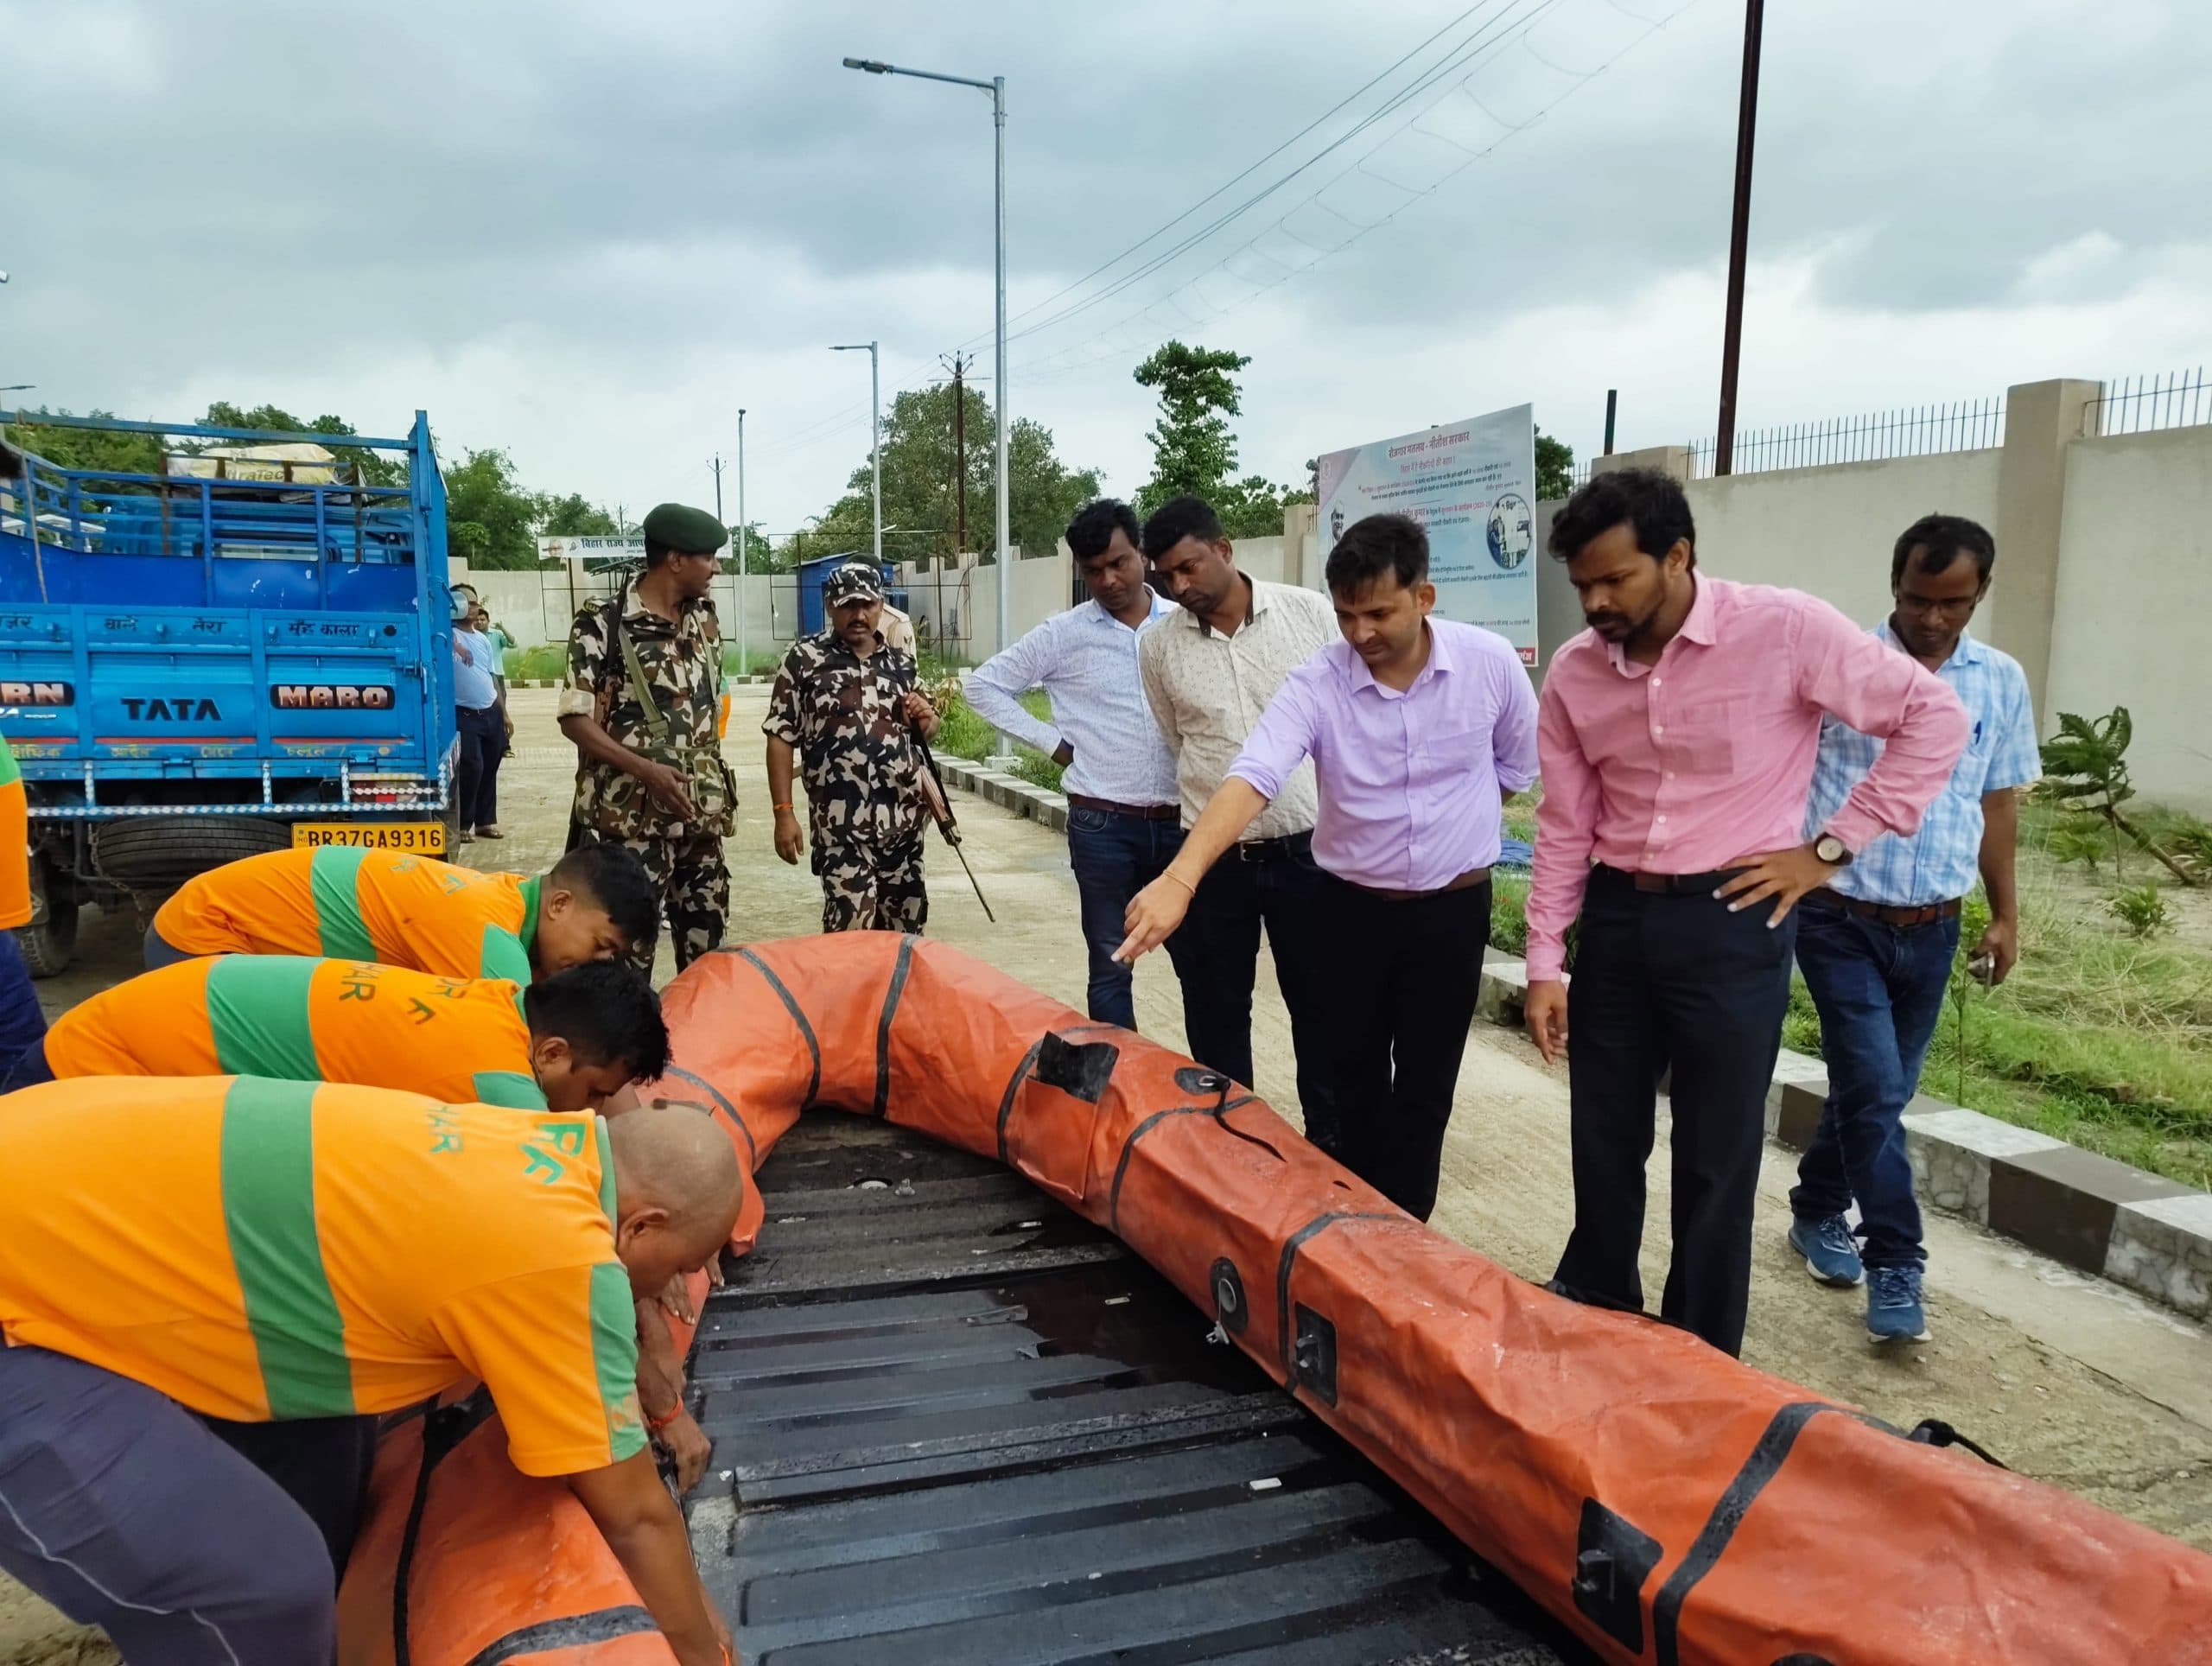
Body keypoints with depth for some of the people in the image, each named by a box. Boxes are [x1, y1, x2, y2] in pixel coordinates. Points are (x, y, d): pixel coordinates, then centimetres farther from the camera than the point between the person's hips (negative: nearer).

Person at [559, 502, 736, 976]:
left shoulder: (705, 623, 11)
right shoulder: (603, 625, -8)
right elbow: (575, 720, -11)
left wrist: (717, 793, 16)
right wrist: (646, 769, -24)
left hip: (699, 816, 6)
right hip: (632, 819, -6)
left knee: (708, 949, 11)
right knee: (629, 946, -1)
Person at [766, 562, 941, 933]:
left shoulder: (901, 662, 11)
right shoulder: (805, 658, -1)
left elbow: (926, 729, 23)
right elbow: (781, 738, -3)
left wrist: (925, 719, -2)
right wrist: (784, 812, -9)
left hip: (903, 817, 5)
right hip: (841, 823, -5)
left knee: (904, 926, 12)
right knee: (851, 929, -11)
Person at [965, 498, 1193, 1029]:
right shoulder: (1064, 635, 0)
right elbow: (985, 686, 7)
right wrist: (1053, 742, 0)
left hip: (1181, 822, 1)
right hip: (1102, 826, -1)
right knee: (1110, 965, 9)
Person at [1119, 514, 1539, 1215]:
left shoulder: (1490, 661, -13)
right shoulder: (1316, 683, -17)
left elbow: (1518, 764, 6)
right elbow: (1251, 777, -31)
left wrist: (1455, 822, 8)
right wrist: (1181, 878, -45)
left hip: (1453, 906, 0)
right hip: (1354, 906, 1)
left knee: (1425, 1084, 9)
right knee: (1355, 1074, 14)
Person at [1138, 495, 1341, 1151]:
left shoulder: (1310, 613, -5)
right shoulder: (1159, 645, -1)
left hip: (1309, 847, -1)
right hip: (1213, 858, 1)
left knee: (1322, 1001, 11)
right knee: (1217, 1011, 11)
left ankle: (1331, 1134, 29)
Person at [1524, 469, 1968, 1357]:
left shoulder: (1786, 629, -13)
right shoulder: (1573, 673, 0)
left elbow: (1934, 717, -5)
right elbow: (1564, 828, 5)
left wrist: (1832, 847, -8)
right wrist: (1544, 964, 4)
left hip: (1730, 922, -4)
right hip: (1614, 919, 4)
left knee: (1715, 1163, 7)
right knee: (1603, 1142, 15)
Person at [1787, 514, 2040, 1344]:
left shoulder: (2001, 682, 4)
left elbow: (1998, 805, 12)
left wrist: (2006, 916, 11)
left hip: (1933, 929, 4)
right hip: (1840, 921, -4)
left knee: (1878, 1091, 15)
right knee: (1875, 1092, -7)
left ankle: (1818, 1212, 35)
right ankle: (1895, 1266, 5)